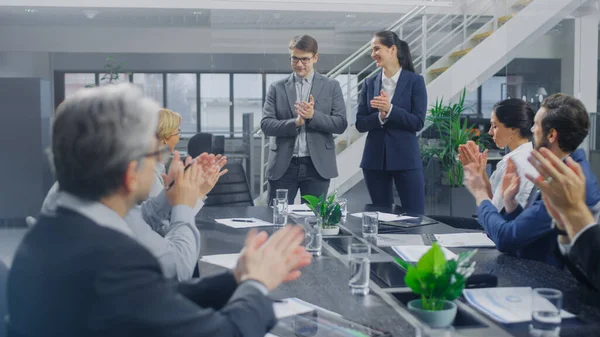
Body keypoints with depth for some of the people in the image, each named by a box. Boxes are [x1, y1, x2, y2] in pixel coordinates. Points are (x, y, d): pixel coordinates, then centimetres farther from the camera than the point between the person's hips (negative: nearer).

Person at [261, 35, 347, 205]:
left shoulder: (331, 86, 6)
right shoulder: (277, 88, 7)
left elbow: (341, 124, -1)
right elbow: (266, 125, -1)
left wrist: (313, 115, -17)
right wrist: (295, 122, -17)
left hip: (317, 165, 0)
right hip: (283, 165, 1)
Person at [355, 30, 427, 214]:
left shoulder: (415, 81, -2)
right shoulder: (369, 83, 7)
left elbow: (418, 122, -9)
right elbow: (360, 123, 4)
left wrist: (390, 109, -20)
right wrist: (379, 116, -15)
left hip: (405, 159, -3)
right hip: (374, 159, 3)